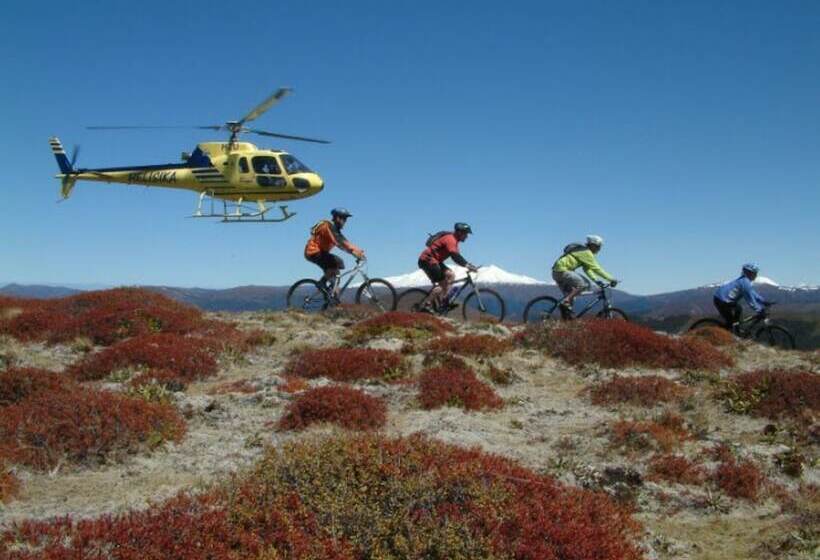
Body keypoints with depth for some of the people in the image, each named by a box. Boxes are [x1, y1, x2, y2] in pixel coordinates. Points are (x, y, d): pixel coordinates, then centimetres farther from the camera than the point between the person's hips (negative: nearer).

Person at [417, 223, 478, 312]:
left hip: (433, 260, 10)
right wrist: (468, 265, -37)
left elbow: (456, 256, 18)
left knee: (450, 275, 2)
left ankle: (441, 301, 2)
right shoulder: (450, 239, -19)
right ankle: (425, 305, -10)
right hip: (427, 260, -10)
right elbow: (455, 256, -31)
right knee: (442, 284, -12)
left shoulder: (453, 240, 13)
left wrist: (468, 265, 9)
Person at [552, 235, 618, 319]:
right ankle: (565, 303, -21)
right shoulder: (586, 253, -10)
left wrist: (596, 280, 9)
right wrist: (611, 279, -10)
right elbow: (596, 268, -13)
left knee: (570, 296, 14)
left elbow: (587, 268, 21)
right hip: (562, 270, -11)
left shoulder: (583, 252, 21)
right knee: (584, 284, -19)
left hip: (556, 273, 11)